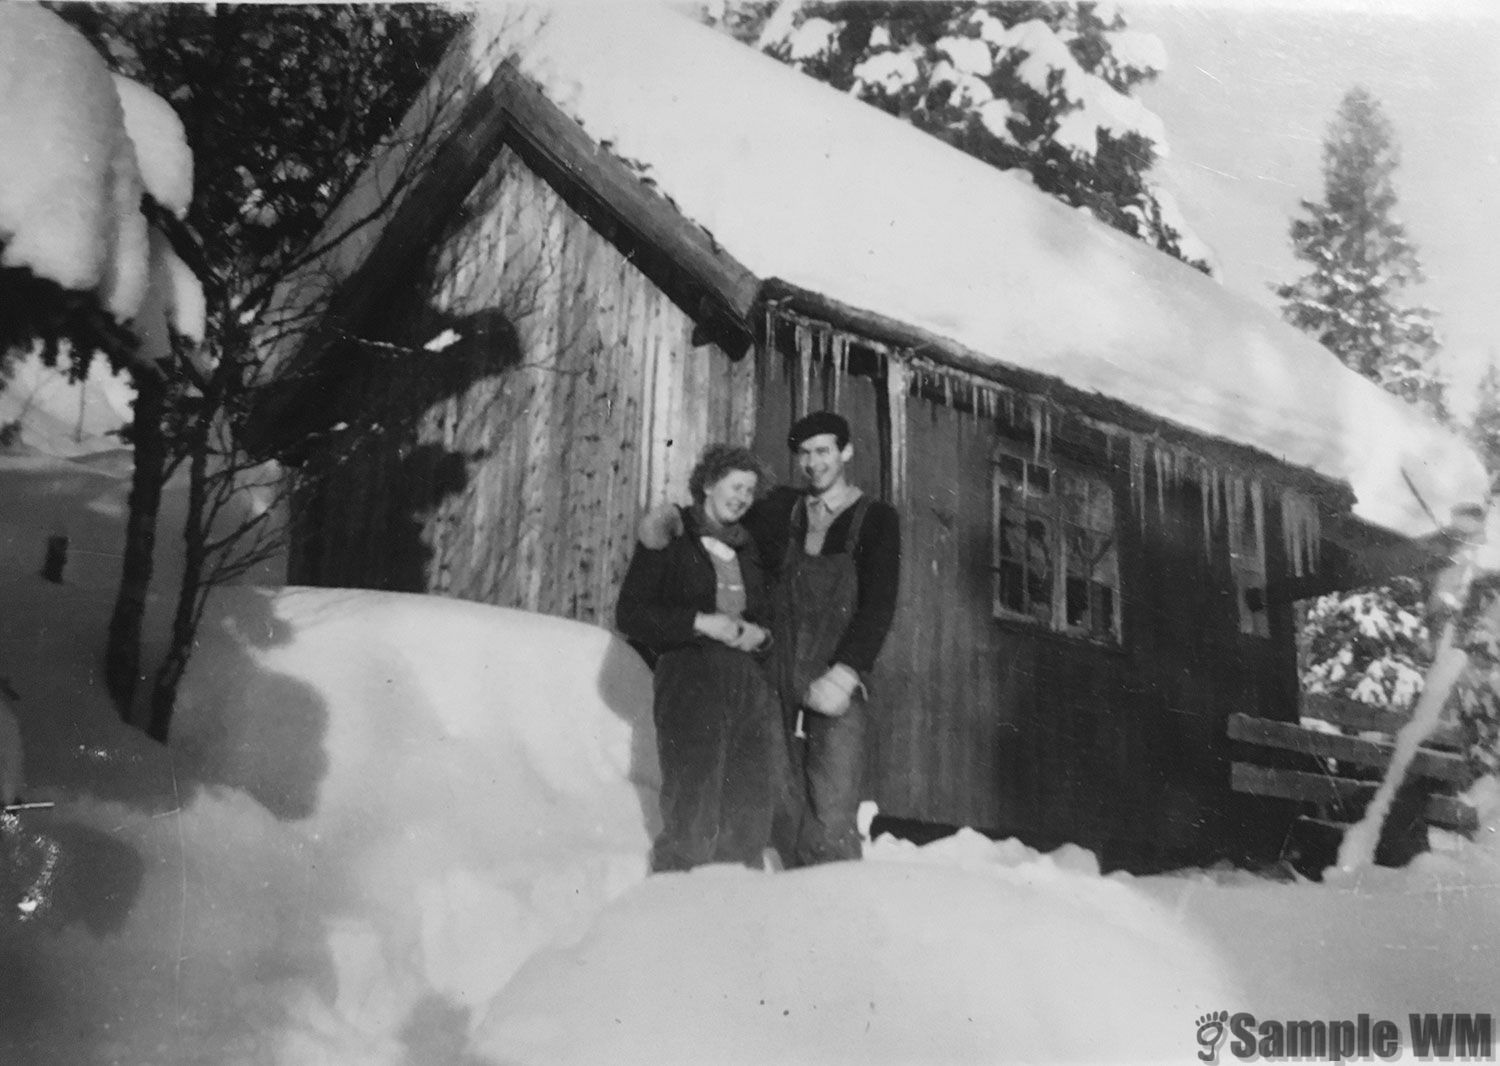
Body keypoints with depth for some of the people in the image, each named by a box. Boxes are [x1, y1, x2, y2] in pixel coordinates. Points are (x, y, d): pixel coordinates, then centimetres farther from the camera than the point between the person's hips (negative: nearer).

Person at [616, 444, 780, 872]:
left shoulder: (748, 548, 19)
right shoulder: (671, 539, 3)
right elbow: (629, 615, -2)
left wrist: (761, 634, 1)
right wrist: (700, 623, -12)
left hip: (752, 688, 5)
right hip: (690, 684, -5)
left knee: (749, 819, 3)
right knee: (691, 819, -11)